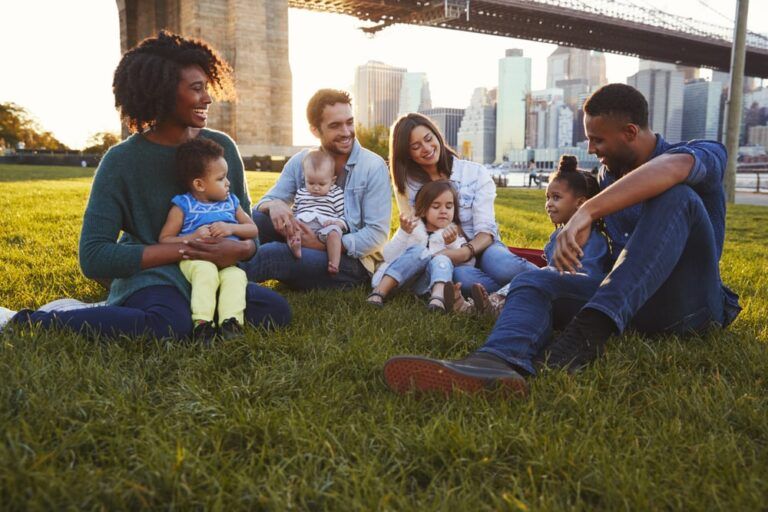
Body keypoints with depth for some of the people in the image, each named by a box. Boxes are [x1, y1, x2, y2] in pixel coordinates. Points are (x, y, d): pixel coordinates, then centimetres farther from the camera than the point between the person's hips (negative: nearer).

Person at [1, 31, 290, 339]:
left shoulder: (222, 147, 2)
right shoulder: (121, 161, -8)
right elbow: (93, 257, -14)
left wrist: (240, 250, -17)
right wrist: (183, 249, -21)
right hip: (150, 275, -4)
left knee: (277, 311, -23)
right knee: (170, 326, -38)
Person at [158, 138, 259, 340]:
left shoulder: (231, 202, 16)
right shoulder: (183, 206, 4)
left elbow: (253, 230, 16)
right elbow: (164, 239, 1)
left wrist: (231, 228, -4)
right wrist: (193, 237, -15)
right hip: (194, 259, -3)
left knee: (236, 276, -31)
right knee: (206, 271, -37)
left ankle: (231, 321, -38)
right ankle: (201, 322, -37)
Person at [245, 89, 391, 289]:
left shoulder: (374, 167, -9)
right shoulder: (300, 162, 3)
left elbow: (377, 235, -14)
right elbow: (266, 201, 2)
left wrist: (322, 246, -23)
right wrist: (274, 205, -24)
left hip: (352, 260, -4)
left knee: (269, 253, -30)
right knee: (254, 219, -21)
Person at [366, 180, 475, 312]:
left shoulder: (454, 234, 14)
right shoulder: (412, 228, 11)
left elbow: (468, 264, 0)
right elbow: (389, 257, -2)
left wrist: (452, 244, -16)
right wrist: (403, 233, -16)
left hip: (430, 283, 0)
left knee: (442, 260, -27)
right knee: (419, 251, -25)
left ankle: (438, 296, -55)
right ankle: (380, 291, -36)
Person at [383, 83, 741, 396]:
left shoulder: (705, 153, -4)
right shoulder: (608, 176, 16)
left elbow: (671, 169, -31)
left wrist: (585, 213, -42)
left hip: (690, 301, -5)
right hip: (632, 302, 5)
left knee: (675, 196, -28)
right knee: (532, 282, -18)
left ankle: (590, 331, -39)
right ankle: (501, 362, -53)